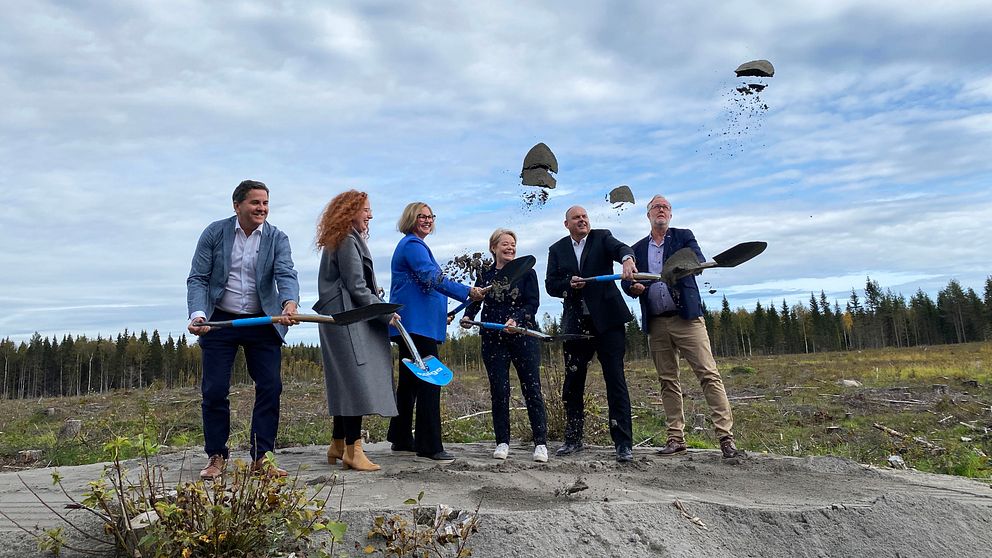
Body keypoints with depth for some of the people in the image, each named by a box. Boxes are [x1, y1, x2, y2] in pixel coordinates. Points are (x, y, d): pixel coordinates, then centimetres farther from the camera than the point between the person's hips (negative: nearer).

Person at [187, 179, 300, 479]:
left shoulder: (277, 238, -2)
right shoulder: (215, 233, -3)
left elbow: (286, 274, -17)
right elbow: (197, 278, -5)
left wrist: (290, 303, -38)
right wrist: (197, 314, -22)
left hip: (263, 323, 1)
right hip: (219, 321, -1)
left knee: (270, 387, -1)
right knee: (214, 390, 1)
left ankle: (262, 456, 9)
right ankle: (216, 457, 16)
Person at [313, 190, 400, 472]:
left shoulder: (346, 240, 20)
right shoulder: (348, 242, -10)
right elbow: (356, 287, -14)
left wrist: (374, 297, 12)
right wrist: (385, 312, -8)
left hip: (347, 319, 10)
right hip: (347, 319, -10)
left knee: (348, 385, 12)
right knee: (357, 381, -11)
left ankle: (338, 446, 19)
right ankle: (353, 451, -8)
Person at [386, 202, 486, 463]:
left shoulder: (413, 245, 25)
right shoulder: (413, 245, -9)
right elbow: (432, 278, -24)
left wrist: (440, 315, 29)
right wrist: (467, 292, -31)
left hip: (412, 325, 11)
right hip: (417, 324, -11)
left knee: (410, 381, 14)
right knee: (428, 381, -12)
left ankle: (401, 439, 23)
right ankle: (429, 446, -11)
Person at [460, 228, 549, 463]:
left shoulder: (526, 271, 5)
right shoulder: (484, 274, 11)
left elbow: (533, 302, -4)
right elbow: (475, 301, 8)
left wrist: (516, 319, -20)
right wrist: (468, 316, -13)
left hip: (523, 336, -1)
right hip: (493, 339, 2)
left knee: (532, 388, -4)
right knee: (499, 390, 2)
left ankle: (541, 443, 1)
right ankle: (502, 442, 12)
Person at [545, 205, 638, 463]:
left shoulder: (602, 237, 4)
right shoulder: (557, 250, 11)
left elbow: (619, 248, -18)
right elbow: (550, 285, 7)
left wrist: (627, 258, -40)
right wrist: (569, 284, -13)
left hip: (607, 319, -3)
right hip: (575, 323, 3)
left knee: (615, 379, -5)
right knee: (572, 382, 9)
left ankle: (623, 443, -1)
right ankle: (573, 439, 23)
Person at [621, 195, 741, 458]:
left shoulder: (683, 236, 8)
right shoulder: (638, 249, 16)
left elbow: (699, 262, -8)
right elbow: (626, 281, 14)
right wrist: (634, 287, -10)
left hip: (686, 318, -3)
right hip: (656, 323, 3)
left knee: (709, 375, -9)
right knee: (668, 381, 7)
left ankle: (726, 436, -8)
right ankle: (676, 439, 13)